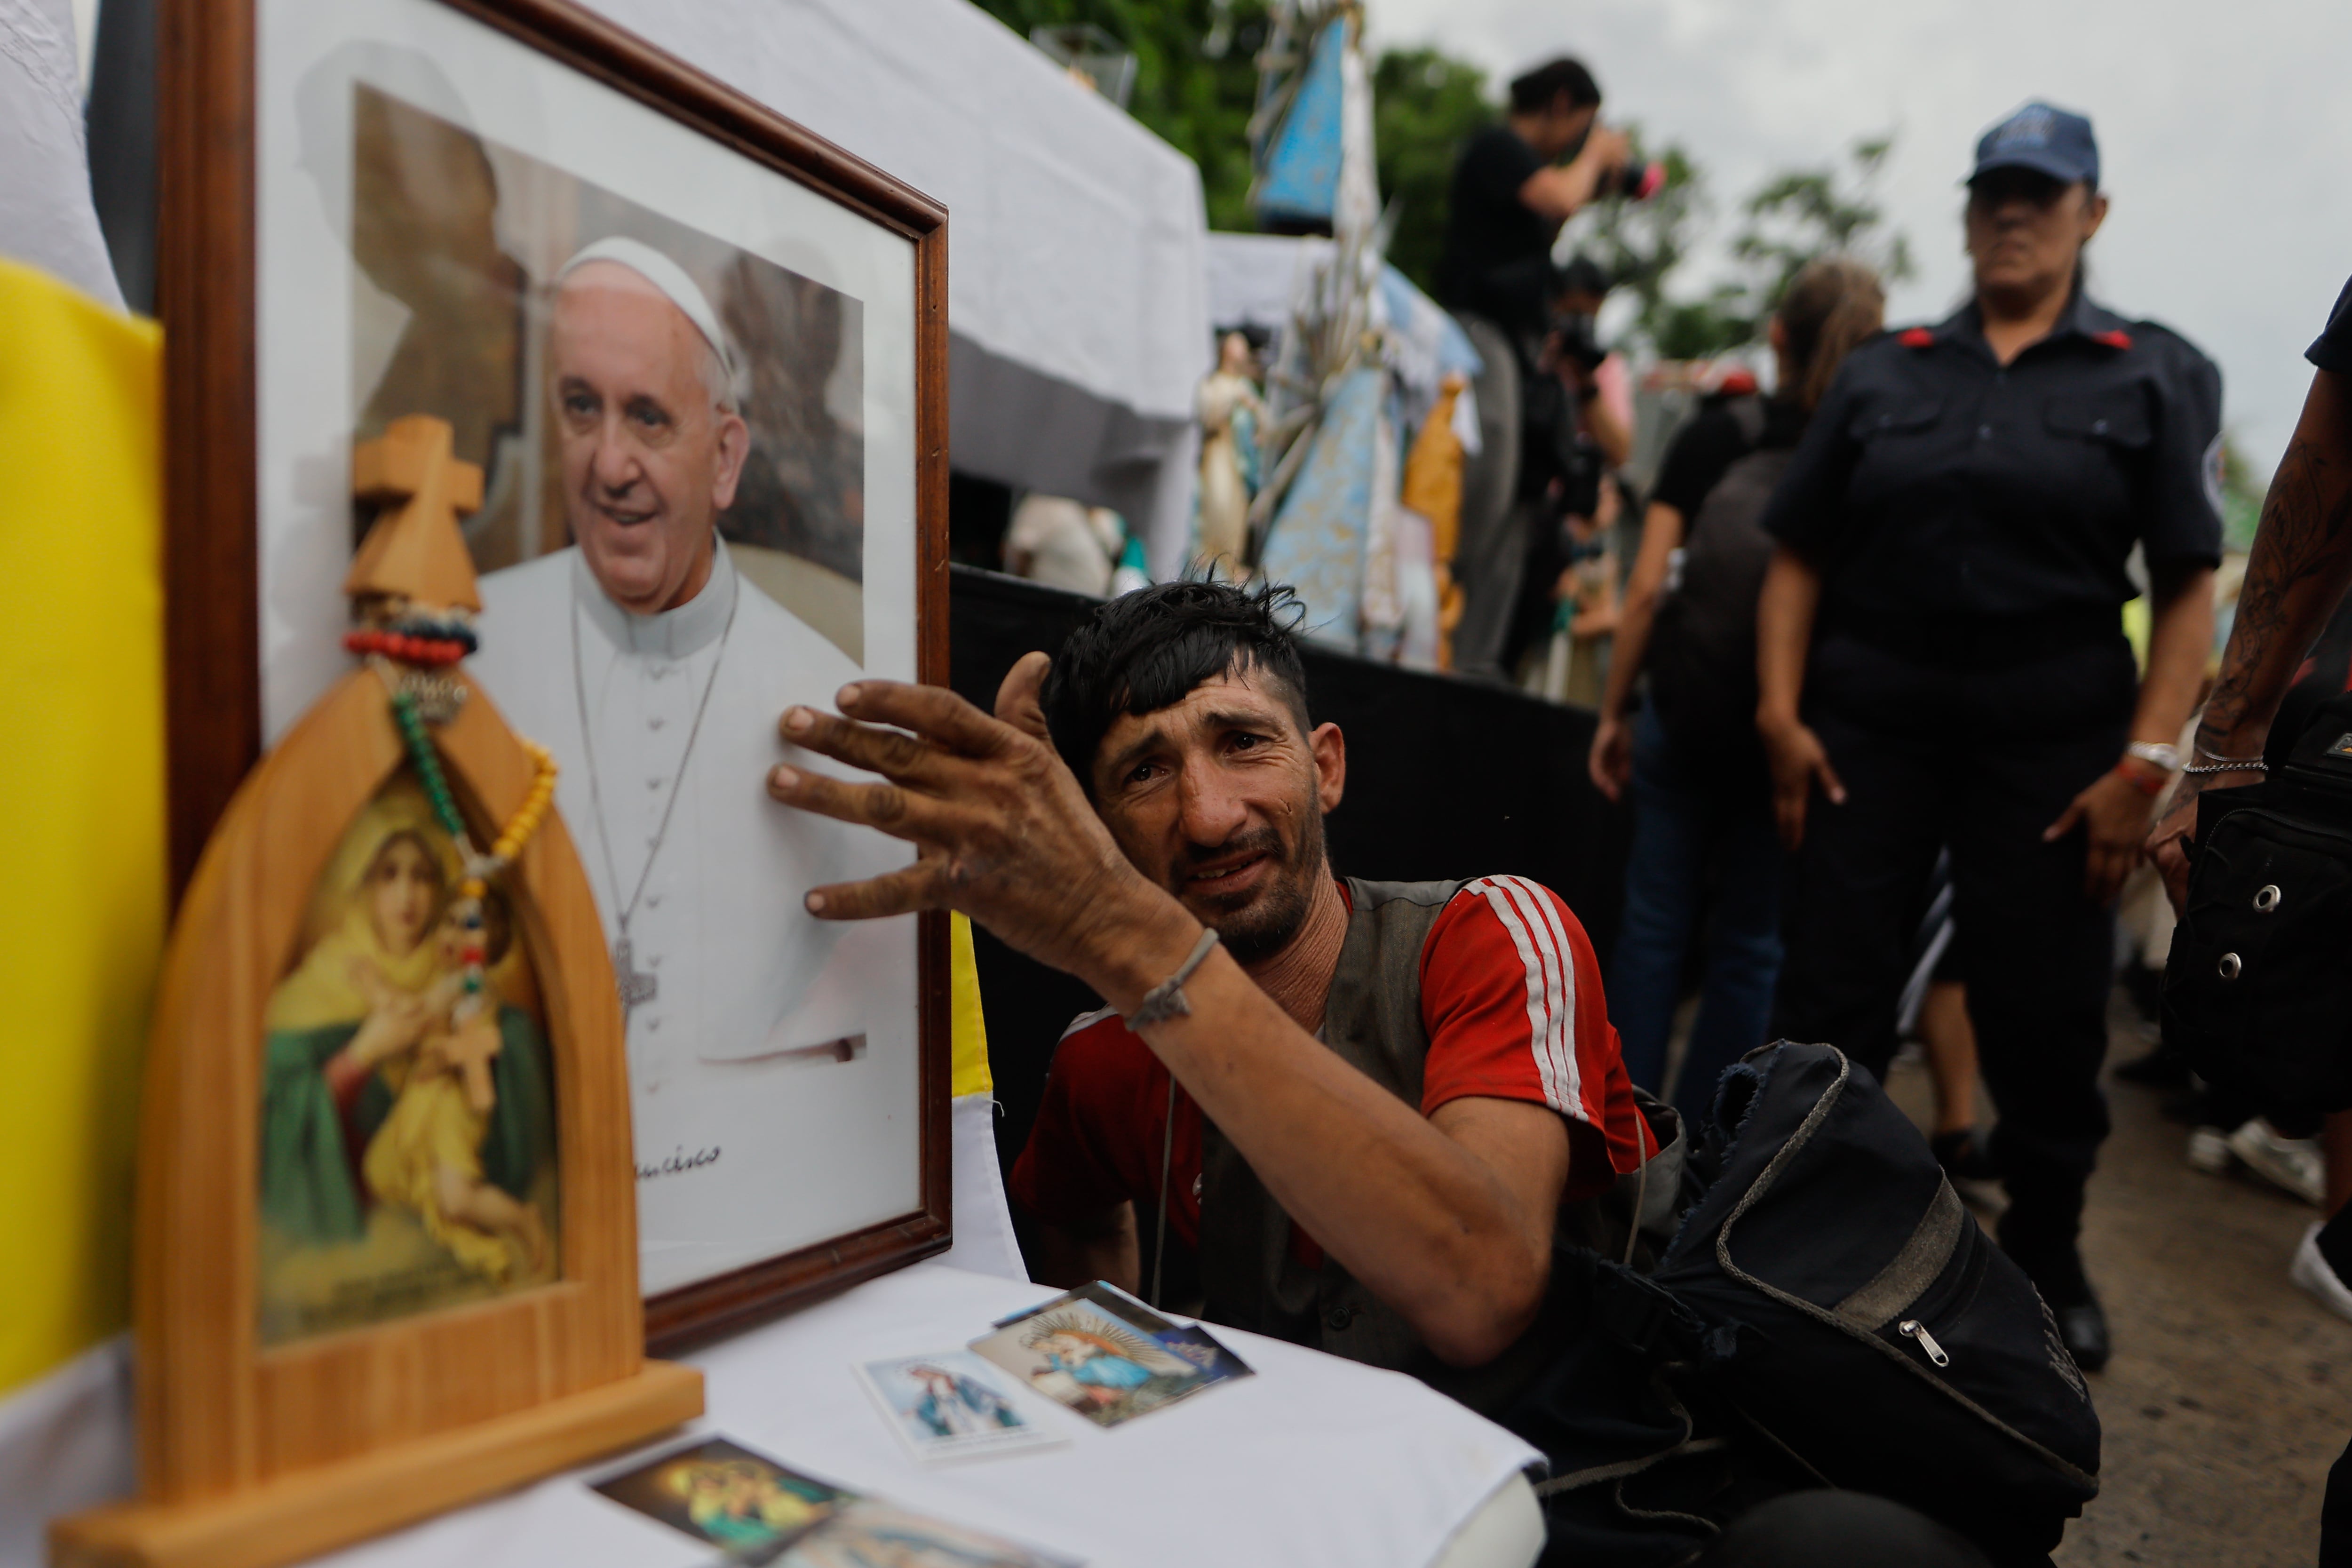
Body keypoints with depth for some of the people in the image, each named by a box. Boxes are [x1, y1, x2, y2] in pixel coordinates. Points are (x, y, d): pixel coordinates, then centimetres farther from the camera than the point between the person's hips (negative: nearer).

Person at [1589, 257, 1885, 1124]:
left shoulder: (1716, 434, 0)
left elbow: (1645, 588, -4)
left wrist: (1612, 711, 4)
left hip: (1686, 710, 0)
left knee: (1656, 923, 10)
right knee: (1750, 941, 11)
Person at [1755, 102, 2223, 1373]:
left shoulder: (2156, 376, 7)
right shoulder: (1883, 373, 11)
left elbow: (2188, 587, -1)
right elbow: (1798, 558, 7)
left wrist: (2145, 761, -11)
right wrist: (1780, 715, -4)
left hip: (2054, 738, -1)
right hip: (1866, 723, 1)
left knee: (2046, 1015, 6)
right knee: (1828, 994, 1)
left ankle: (2046, 1260, 28)